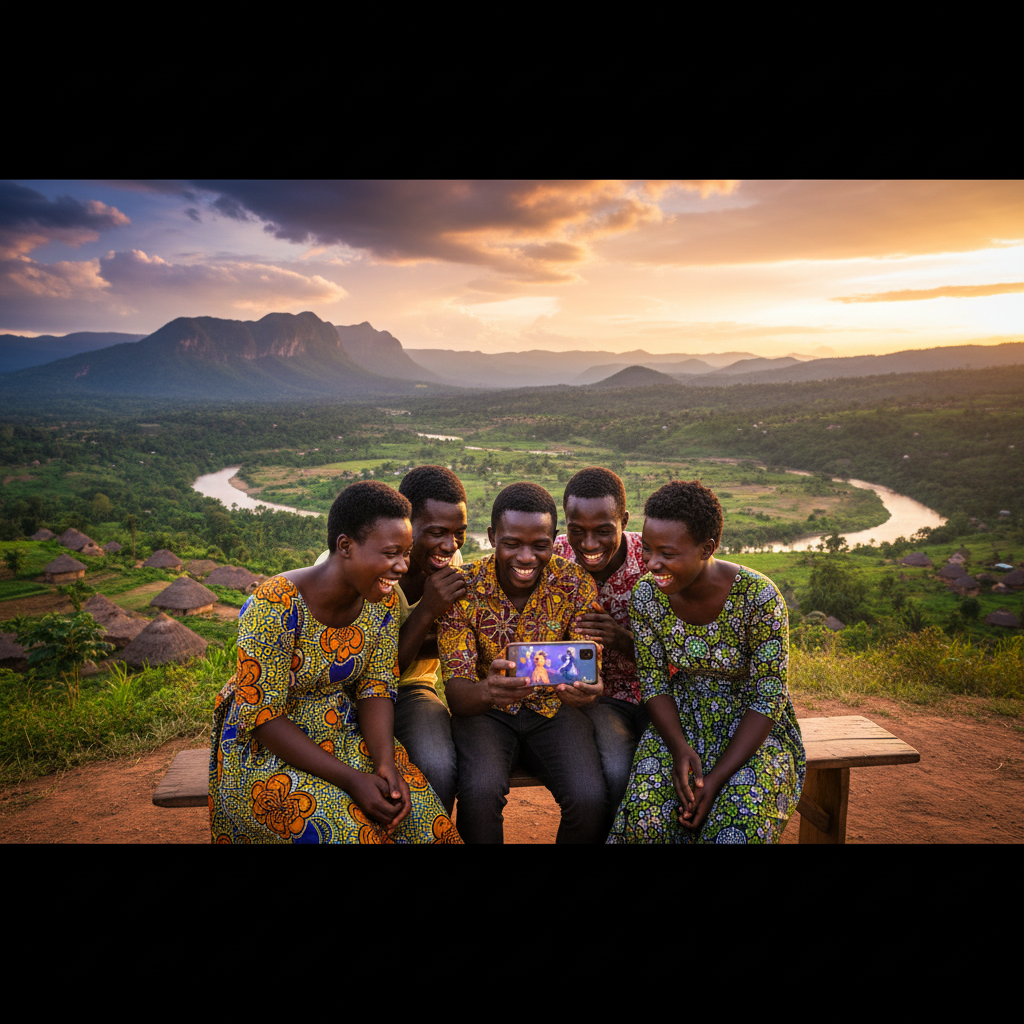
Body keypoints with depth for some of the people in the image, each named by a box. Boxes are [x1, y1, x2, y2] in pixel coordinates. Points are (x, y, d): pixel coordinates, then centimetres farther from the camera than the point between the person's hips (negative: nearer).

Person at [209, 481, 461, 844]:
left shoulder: (382, 600, -8)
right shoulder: (275, 607, -26)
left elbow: (376, 687, -2)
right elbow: (262, 717, -23)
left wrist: (386, 764, -20)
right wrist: (350, 779, -27)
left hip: (342, 731, 5)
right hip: (265, 746, -5)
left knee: (420, 813, -16)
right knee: (346, 830, -26)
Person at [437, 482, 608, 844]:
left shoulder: (576, 585, -11)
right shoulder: (463, 587, -15)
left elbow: (589, 668, -11)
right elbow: (456, 693, -18)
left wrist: (588, 689, -38)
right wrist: (486, 691, -44)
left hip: (553, 710, 1)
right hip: (485, 712, -1)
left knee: (591, 798, -24)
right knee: (480, 791, -30)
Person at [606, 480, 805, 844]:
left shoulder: (759, 596, -22)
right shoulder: (646, 595, -11)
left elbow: (767, 699, -17)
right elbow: (654, 683, -3)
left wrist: (718, 778, -23)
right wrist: (680, 749, -21)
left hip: (752, 727, -2)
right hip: (680, 721, 2)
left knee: (742, 820, -27)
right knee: (646, 808, -24)